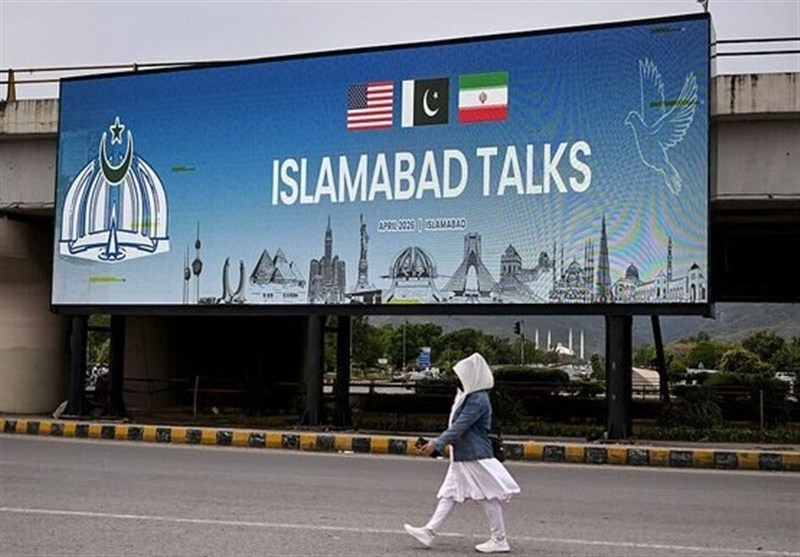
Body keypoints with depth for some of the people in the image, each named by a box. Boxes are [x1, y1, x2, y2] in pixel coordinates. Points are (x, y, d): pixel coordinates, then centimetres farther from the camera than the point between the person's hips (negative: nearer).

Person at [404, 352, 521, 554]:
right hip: (462, 456, 10)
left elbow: (459, 426, -24)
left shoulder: (478, 400, -18)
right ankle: (429, 532, 10)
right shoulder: (469, 396, 13)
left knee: (488, 498, -1)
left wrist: (436, 443, -25)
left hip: (475, 457, -10)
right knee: (450, 495, 9)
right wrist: (439, 442, 20)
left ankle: (499, 541, 8)